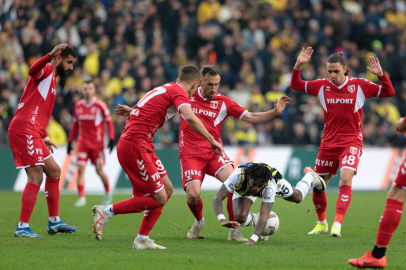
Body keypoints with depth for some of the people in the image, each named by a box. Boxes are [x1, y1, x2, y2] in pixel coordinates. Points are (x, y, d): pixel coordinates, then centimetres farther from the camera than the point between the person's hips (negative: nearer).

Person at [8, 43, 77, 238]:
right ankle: (22, 227, -14)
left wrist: (44, 137, 34)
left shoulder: (51, 79, 26)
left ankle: (54, 221, 21)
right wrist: (50, 56, -45)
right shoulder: (46, 70, -3)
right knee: (36, 177, -14)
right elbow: (32, 71, -31)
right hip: (24, 129, -11)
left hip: (31, 133, 11)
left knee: (54, 171, 16)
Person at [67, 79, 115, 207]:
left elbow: (109, 122, -3)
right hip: (83, 141, 3)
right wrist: (70, 141, 15)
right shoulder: (78, 106, 6)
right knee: (80, 169, -9)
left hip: (97, 142, -3)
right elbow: (75, 125, 16)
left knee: (99, 170, 4)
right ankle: (81, 197, -9)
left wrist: (111, 139, -11)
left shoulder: (100, 105, -7)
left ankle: (108, 192, 29)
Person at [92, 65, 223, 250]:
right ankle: (106, 211, -5)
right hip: (136, 146, -10)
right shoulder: (179, 92, -7)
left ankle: (142, 240, 12)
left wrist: (131, 111, 55)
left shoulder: (165, 89, 21)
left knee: (167, 189, 11)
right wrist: (212, 140, -19)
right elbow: (190, 118, -23)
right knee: (159, 198, -9)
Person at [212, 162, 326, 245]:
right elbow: (217, 198, -51)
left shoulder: (270, 185, -48)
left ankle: (309, 176, 55)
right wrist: (222, 220, -69)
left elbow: (264, 214, -52)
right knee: (240, 218, -24)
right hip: (243, 189, 0)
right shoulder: (239, 175, -48)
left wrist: (253, 239, -65)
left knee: (298, 197, 22)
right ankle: (257, 222, 14)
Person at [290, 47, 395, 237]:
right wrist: (298, 66, -8)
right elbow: (295, 85, 8)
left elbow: (389, 92, -2)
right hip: (328, 142, 3)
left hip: (351, 142, -3)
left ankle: (337, 225, -26)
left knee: (346, 178, -26)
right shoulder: (322, 86, 1)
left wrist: (380, 75, -18)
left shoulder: (359, 85, -4)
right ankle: (322, 223, 31)